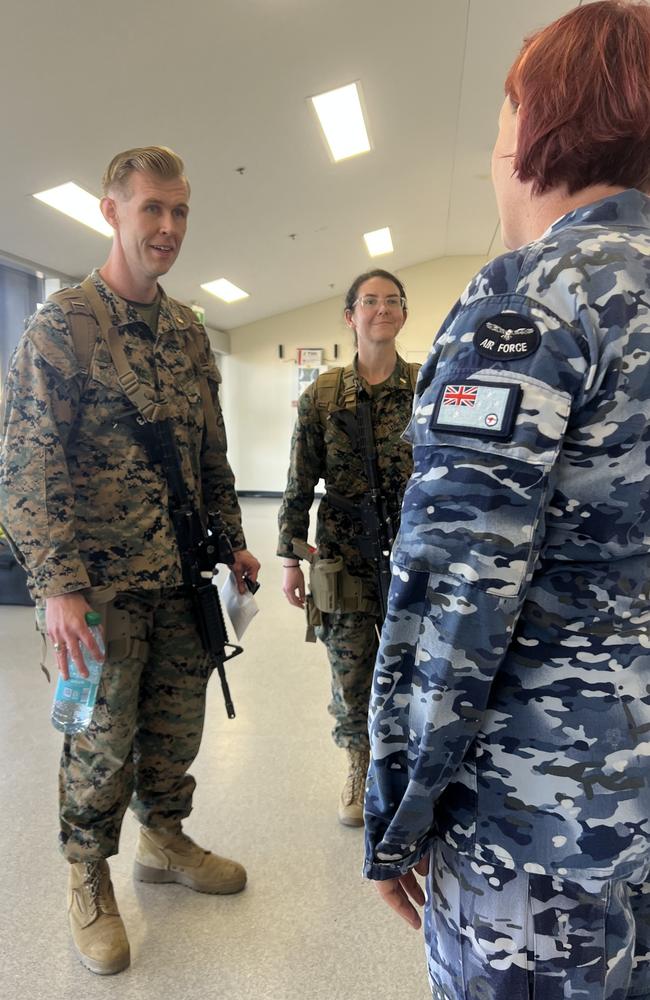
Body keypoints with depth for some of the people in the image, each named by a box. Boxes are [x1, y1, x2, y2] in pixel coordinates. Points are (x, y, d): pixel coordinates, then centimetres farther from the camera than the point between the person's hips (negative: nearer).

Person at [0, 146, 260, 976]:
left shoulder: (190, 334, 11)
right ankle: (88, 878, 32)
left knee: (176, 727, 17)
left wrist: (232, 543, 12)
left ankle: (165, 840, 41)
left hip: (183, 581, 6)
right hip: (104, 585, -5)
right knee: (103, 742, 8)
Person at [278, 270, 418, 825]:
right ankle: (361, 767, 36)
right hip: (345, 560, 0)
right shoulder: (323, 394, 1)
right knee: (351, 675, 11)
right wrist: (291, 558, 0)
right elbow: (300, 482, 1)